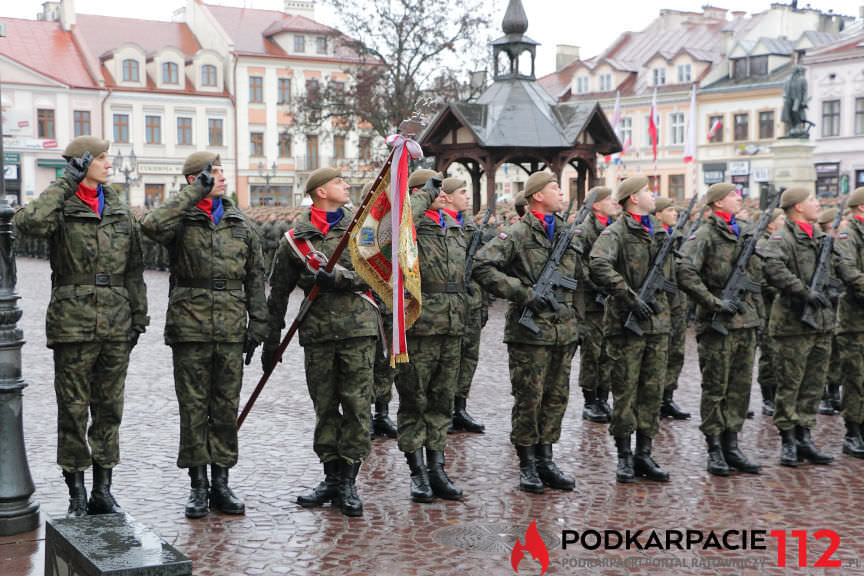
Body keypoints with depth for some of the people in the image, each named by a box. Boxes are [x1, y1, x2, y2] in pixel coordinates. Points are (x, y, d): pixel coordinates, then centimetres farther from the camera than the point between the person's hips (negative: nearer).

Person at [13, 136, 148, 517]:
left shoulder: (119, 211, 12)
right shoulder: (60, 208, -2)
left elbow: (134, 271, 15)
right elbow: (29, 222, -27)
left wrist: (138, 318, 12)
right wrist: (66, 184, -18)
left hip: (115, 324, 4)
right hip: (72, 323, -4)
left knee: (109, 407, 8)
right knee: (73, 408, 1)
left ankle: (103, 491, 18)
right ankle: (76, 493, 13)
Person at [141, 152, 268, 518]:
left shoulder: (241, 224, 11)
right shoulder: (182, 220, 0)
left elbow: (255, 278, 13)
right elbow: (152, 225, -24)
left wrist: (257, 324, 7)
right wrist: (197, 192, -17)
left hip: (231, 328, 3)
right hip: (189, 325, -3)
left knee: (226, 408, 7)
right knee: (193, 407, 3)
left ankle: (221, 484, 17)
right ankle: (198, 485, 13)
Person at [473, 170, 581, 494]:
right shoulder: (516, 234, -7)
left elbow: (579, 283, 23)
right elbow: (482, 267, -16)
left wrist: (577, 323, 18)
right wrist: (523, 293, -19)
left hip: (563, 333, 7)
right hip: (529, 333, -6)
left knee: (556, 398, 10)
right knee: (528, 399, 0)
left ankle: (545, 461, 21)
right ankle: (527, 466, 12)